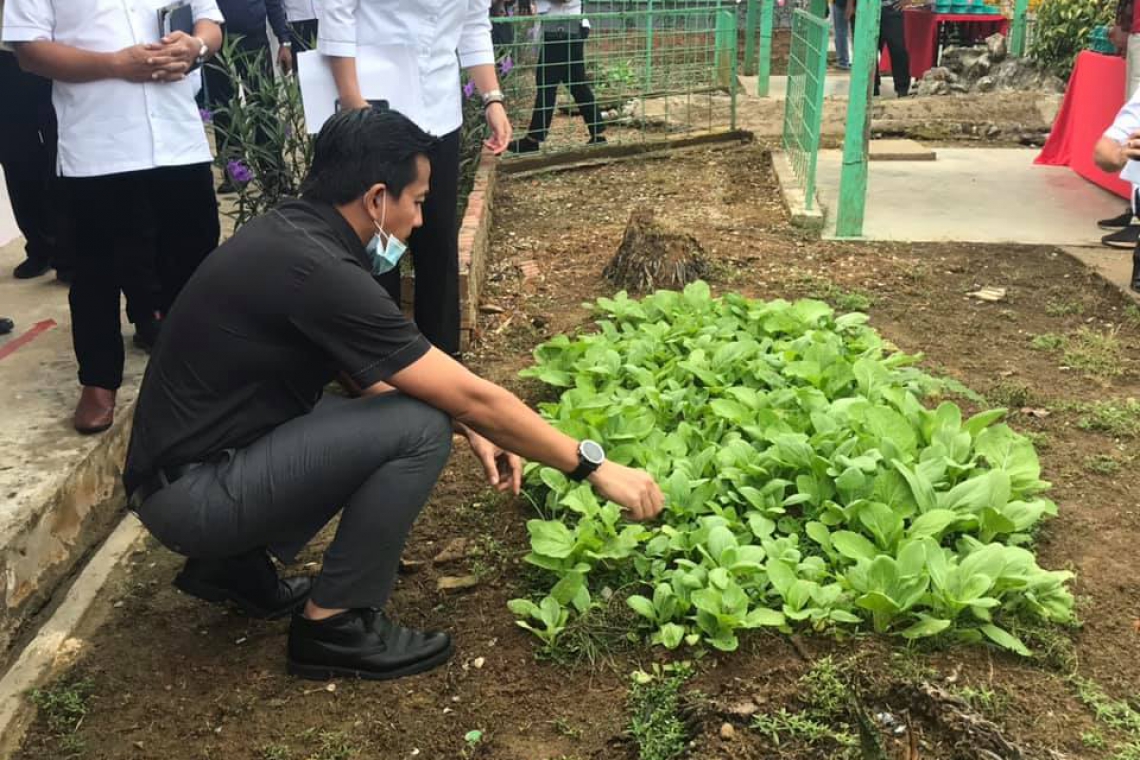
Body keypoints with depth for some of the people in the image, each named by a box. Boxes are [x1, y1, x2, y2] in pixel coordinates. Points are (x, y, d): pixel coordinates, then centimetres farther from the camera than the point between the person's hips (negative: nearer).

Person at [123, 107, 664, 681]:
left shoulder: (293, 233, 4)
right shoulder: (315, 270, -24)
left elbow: (373, 372, 17)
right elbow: (469, 396, -20)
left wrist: (469, 430, 9)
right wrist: (593, 466, -11)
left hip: (202, 461, 9)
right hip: (193, 492, -9)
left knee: (391, 410, 16)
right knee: (418, 429, -19)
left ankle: (234, 563, 17)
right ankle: (333, 625, -3)